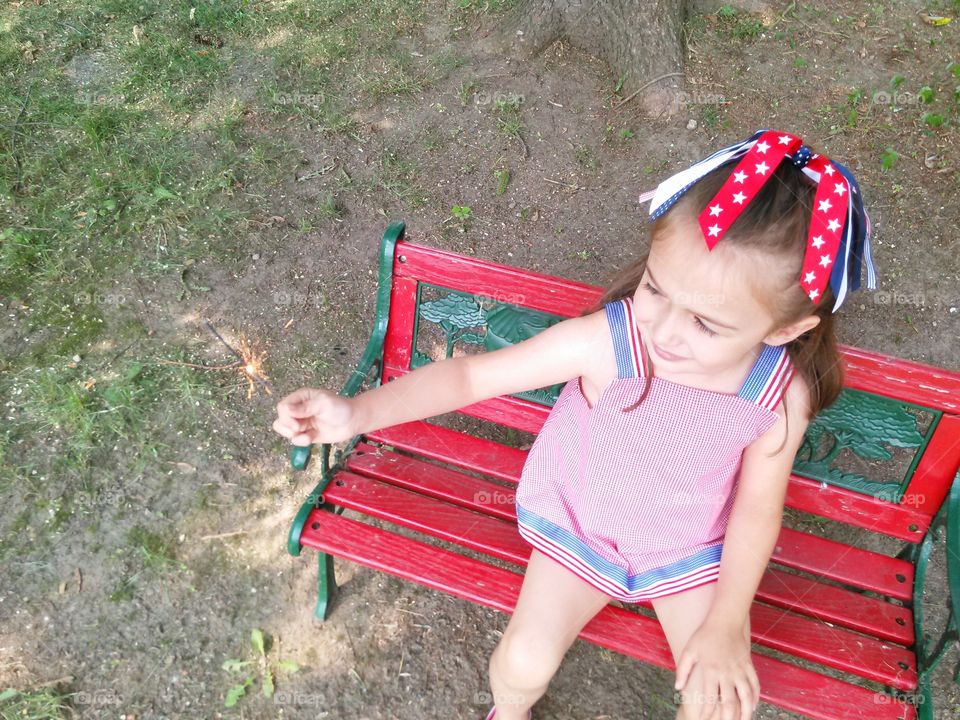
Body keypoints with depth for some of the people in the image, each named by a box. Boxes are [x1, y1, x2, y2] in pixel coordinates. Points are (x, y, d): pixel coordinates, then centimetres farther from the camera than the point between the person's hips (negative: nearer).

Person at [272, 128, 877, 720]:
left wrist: (728, 622, -12)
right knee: (526, 660, -13)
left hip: (691, 547, 2)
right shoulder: (604, 341, -33)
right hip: (580, 524, -1)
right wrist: (359, 413, -35)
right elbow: (473, 374, -26)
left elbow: (758, 507, -10)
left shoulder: (783, 397, -25)